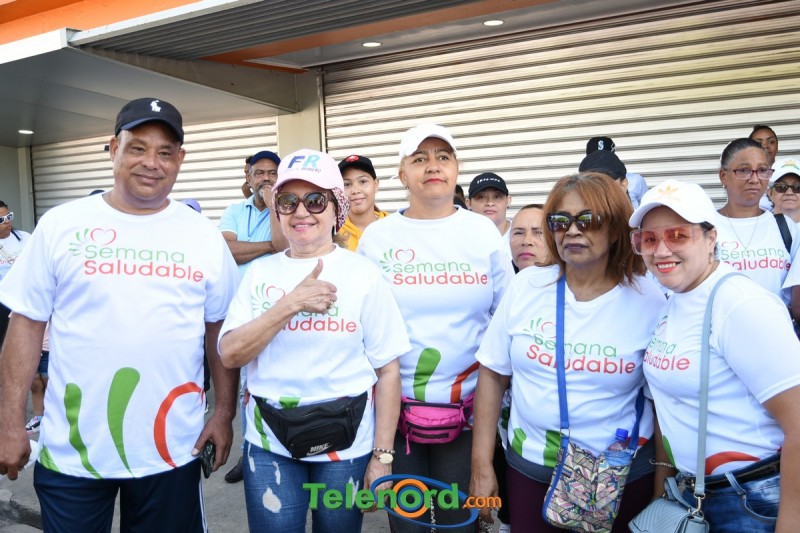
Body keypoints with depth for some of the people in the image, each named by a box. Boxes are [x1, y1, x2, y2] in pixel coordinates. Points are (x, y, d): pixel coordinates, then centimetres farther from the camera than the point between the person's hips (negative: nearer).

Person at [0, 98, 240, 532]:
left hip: (173, 447, 1)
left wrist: (224, 413, 1)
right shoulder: (60, 225, -3)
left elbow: (221, 331, 4)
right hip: (70, 449, 0)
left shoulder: (204, 235, -1)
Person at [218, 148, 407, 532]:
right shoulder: (259, 273, 2)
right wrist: (291, 303, -18)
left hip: (345, 445, -1)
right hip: (269, 444, 2)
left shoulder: (363, 274, -6)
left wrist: (382, 456, -9)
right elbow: (229, 355, -7)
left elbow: (388, 371, -6)